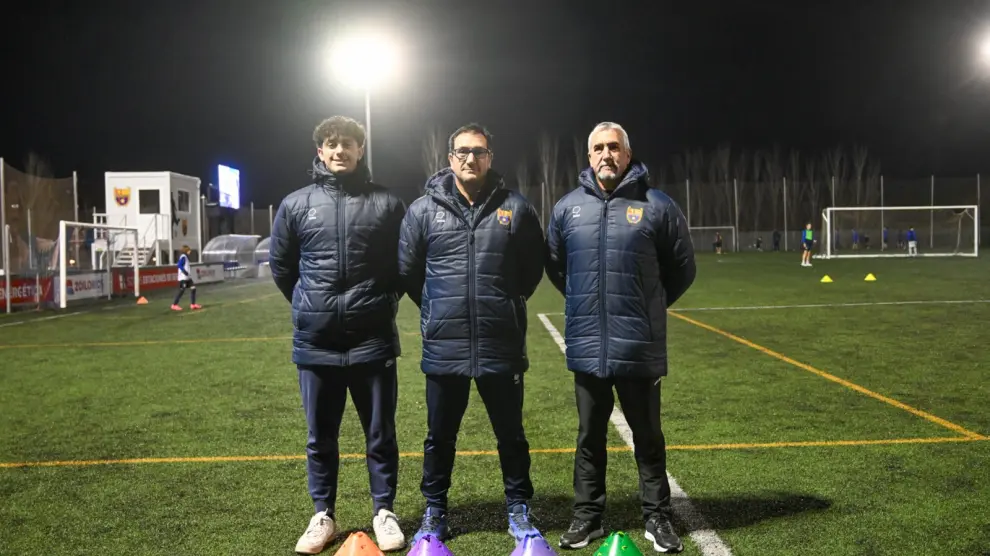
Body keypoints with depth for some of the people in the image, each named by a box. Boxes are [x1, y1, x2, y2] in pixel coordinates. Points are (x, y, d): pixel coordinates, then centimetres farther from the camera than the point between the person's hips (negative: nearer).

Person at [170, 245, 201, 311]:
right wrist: (185, 272, -27)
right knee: (181, 291, -7)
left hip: (187, 277, 10)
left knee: (193, 288, 5)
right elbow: (179, 265, -23)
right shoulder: (183, 257, -12)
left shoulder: (185, 257, 17)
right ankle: (174, 305, 0)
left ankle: (193, 304, 7)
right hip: (183, 278, -10)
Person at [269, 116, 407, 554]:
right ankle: (323, 516, 27)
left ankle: (385, 512, 24)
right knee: (320, 436, 12)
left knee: (380, 433, 9)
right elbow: (281, 264, 15)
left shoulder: (386, 204, 0)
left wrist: (382, 302, 8)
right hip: (315, 343, 1)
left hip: (373, 341, -1)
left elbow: (405, 263, 9)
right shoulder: (296, 205, 3)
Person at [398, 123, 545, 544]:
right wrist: (439, 310, 11)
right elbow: (407, 270, 9)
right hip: (443, 347, 1)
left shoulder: (515, 208, 0)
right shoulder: (424, 209, 0)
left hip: (502, 347, 0)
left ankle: (518, 508, 30)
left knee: (510, 433, 13)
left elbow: (533, 267, 11)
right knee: (440, 435, 14)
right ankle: (435, 510, 31)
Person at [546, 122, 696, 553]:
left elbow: (682, 266, 6)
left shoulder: (657, 206, -4)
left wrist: (650, 307, 9)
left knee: (647, 435, 11)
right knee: (590, 436, 13)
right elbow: (554, 264, 18)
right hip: (587, 346, 2)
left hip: (639, 347, -2)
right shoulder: (568, 207, 4)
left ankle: (657, 517, 24)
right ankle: (587, 517, 25)